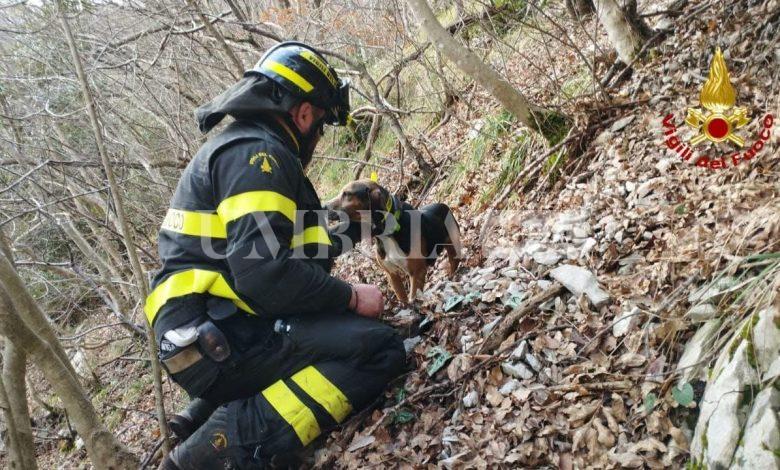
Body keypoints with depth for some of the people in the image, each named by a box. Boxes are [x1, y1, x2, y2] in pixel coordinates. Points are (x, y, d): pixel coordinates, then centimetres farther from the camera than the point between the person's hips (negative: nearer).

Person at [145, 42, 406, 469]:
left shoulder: (241, 145, 21)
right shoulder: (256, 153, -12)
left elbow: (294, 244, 26)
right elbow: (264, 272, -24)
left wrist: (354, 228, 28)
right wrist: (351, 296, -12)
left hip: (204, 337, 10)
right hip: (225, 340, -10)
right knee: (379, 349, -15)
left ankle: (206, 412, 16)